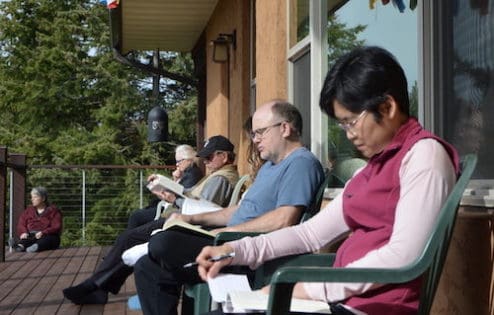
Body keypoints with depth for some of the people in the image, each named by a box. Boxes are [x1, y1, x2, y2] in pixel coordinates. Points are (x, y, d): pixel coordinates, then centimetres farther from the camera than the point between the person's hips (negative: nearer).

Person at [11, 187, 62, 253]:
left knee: (46, 239, -38)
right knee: (25, 239, -32)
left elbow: (56, 228, -5)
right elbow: (21, 224, 10)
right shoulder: (28, 210, 21)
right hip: (31, 235, 3)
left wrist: (43, 233, -23)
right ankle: (20, 246, -65)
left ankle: (36, 247, -69)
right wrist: (24, 233, -14)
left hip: (48, 236, -3)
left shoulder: (53, 210, 7)